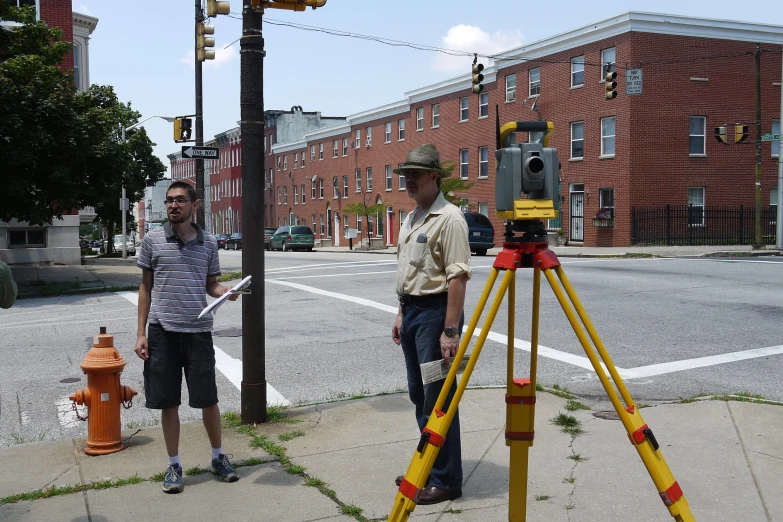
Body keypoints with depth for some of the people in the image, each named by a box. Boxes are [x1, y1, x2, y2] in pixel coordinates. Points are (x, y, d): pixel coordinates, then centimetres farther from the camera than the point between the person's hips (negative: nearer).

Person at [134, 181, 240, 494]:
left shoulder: (208, 242, 4)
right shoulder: (153, 240, 2)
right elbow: (146, 287, 6)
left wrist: (228, 291, -11)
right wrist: (141, 333, 1)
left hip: (198, 331, 0)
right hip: (162, 331, 0)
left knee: (208, 399, 7)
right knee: (168, 402, 8)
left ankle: (218, 457, 28)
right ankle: (174, 466, 23)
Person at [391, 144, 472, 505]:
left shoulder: (448, 218, -14)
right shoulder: (411, 218, 15)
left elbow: (457, 276, -20)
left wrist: (450, 329, -24)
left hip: (435, 312, -9)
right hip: (412, 311, 9)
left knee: (437, 398, -4)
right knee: (419, 394, 15)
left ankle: (446, 480, 7)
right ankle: (426, 467, 28)